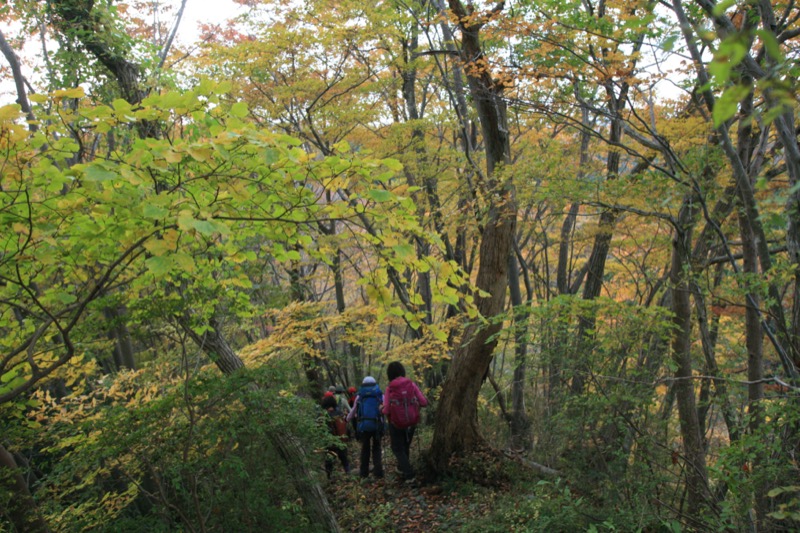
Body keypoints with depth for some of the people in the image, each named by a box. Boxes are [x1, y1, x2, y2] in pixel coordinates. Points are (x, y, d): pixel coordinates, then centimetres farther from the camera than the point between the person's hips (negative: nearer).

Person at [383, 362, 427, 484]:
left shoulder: (390, 388, -14)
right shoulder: (411, 384, -8)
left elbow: (386, 410, -13)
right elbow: (424, 402, -8)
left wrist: (383, 408, 9)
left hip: (396, 423, -3)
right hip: (411, 422, 3)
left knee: (398, 449, 12)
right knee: (405, 446, 25)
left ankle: (409, 475, 1)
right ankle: (402, 467, 41)